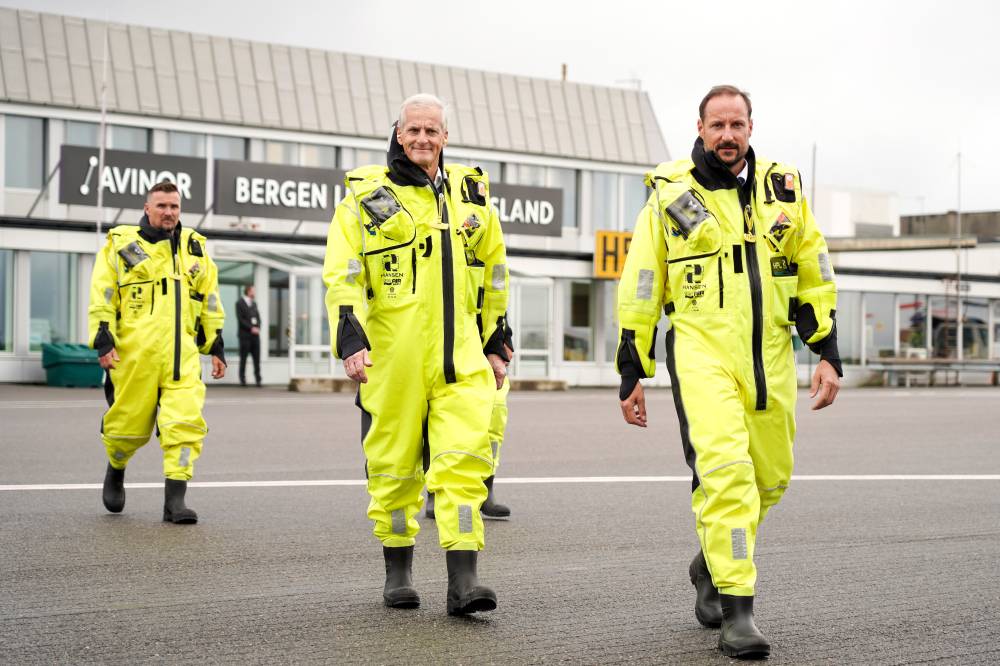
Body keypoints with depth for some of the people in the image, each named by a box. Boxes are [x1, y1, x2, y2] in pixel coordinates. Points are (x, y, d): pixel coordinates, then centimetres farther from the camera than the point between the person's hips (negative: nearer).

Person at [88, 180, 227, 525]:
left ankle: (175, 501, -9)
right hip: (135, 352, -2)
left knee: (186, 422, -12)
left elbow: (210, 302, 21)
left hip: (182, 354, 2)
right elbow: (101, 297, 1)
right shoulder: (121, 244, 4)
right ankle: (115, 471, 39)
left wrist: (216, 347, 18)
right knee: (130, 422, 8)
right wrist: (103, 341, -7)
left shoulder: (195, 248, 16)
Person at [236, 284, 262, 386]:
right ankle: (242, 379, 3)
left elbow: (258, 317, 17)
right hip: (245, 335, -5)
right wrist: (251, 328, -14)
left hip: (255, 334, 5)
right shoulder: (240, 303, -1)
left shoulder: (254, 303, 19)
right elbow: (240, 319, -9)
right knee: (243, 358, -1)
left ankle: (258, 379, 0)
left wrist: (258, 328, -3)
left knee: (257, 358, 0)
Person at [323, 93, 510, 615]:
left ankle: (462, 581, -10)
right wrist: (350, 341, -15)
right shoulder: (366, 196, 1)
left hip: (460, 357, 2)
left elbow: (493, 276, 20)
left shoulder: (472, 195, 12)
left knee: (465, 458, -10)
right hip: (392, 357, -2)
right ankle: (398, 571, 23)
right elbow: (342, 275, -4)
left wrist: (495, 344, 19)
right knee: (394, 464, 6)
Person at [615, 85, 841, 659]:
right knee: (725, 468, -19)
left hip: (770, 358, 4)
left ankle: (712, 562, 37)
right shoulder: (669, 193, 1)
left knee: (769, 479, 9)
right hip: (701, 351, -4)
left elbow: (815, 276, 15)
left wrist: (828, 354, 8)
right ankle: (738, 612, -13)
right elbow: (640, 288, 4)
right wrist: (632, 373, 3)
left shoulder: (783, 188, 9)